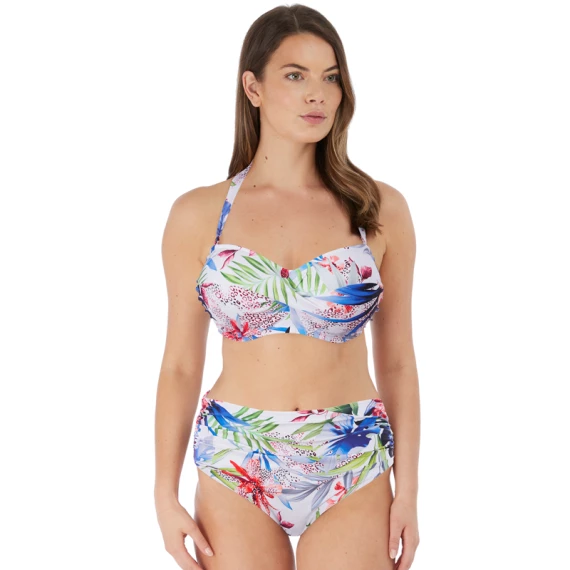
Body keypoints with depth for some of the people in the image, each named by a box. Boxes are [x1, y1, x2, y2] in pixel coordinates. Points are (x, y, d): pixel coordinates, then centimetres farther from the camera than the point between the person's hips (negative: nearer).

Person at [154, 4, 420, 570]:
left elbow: (397, 362, 3)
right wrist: (165, 496, 1)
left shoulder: (380, 210, -1)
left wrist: (408, 490, 1)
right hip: (236, 466, 0)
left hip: (352, 473, 0)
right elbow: (180, 366, 3)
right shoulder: (198, 215, -1)